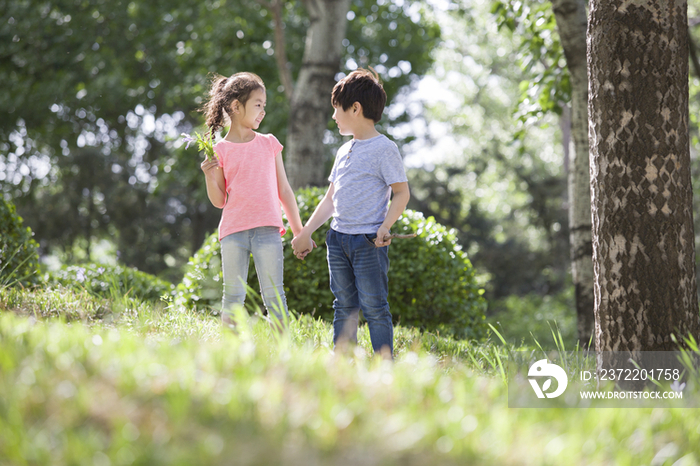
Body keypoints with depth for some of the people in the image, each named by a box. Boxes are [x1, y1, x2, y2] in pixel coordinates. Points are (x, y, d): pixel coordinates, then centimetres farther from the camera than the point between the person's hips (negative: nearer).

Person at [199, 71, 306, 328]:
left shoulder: (269, 144, 10)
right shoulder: (220, 150, 4)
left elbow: (284, 190, 14)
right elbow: (219, 201, 6)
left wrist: (299, 231, 15)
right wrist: (210, 177, -13)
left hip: (268, 230, 1)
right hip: (233, 232, -1)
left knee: (274, 295, -1)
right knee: (233, 296, 2)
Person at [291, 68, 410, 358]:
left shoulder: (384, 149, -7)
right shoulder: (344, 151, 16)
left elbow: (401, 193, -8)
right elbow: (331, 199, 21)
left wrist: (385, 227, -21)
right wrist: (304, 233, 19)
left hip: (369, 242, -7)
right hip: (338, 239, 7)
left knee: (374, 308, -7)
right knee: (344, 307, 10)